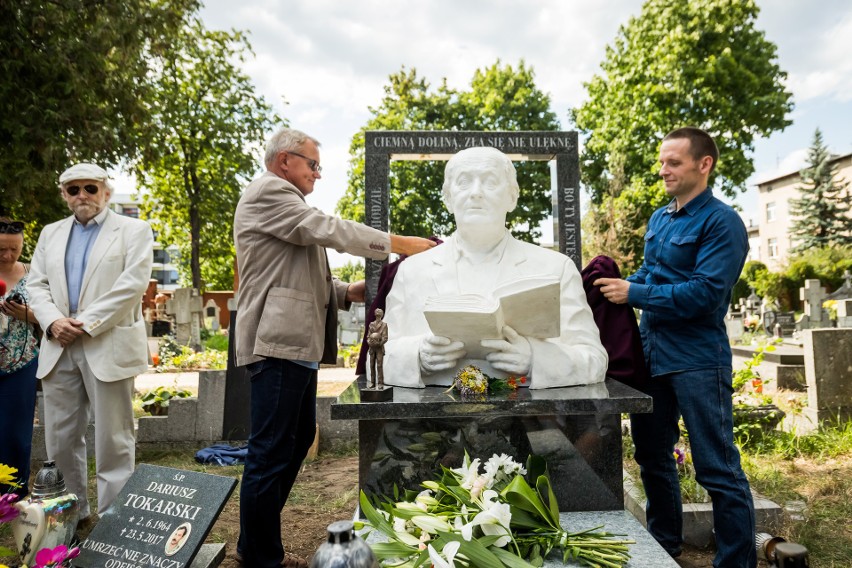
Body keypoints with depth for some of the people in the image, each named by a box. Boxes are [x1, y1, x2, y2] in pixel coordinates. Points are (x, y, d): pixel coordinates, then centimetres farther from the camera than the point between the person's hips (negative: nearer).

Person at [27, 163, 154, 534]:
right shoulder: (51, 233, 19)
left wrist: (86, 323, -13)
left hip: (108, 347, -5)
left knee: (112, 440, 0)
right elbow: (37, 284, 13)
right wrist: (52, 321, -7)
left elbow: (133, 283, -9)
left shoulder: (134, 230, 2)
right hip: (60, 349, 5)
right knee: (60, 440, 11)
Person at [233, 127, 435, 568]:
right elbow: (328, 230, -17)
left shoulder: (283, 202, 25)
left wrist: (346, 292, 9)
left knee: (298, 438, 15)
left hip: (296, 344, 11)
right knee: (271, 452, -4)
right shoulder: (267, 192, -5)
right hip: (278, 342, -11)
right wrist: (399, 243, -12)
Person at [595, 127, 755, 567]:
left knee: (718, 471, 2)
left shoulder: (721, 223, -11)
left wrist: (633, 293, -19)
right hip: (650, 354, 8)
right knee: (652, 459, 19)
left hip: (697, 360, -8)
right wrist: (616, 286, 4)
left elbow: (704, 293, -21)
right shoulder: (658, 219, 13)